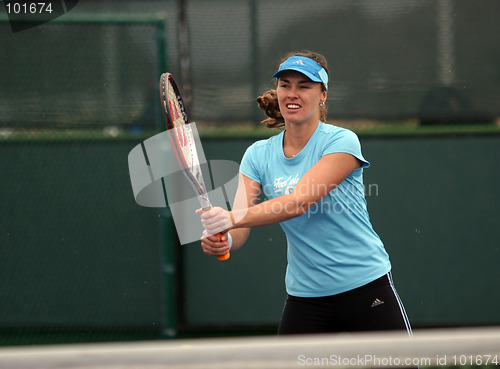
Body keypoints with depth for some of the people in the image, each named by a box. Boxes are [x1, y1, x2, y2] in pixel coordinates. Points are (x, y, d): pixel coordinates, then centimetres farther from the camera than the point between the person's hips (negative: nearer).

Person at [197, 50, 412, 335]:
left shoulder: (341, 142, -12)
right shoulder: (258, 156, 3)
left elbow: (300, 201, -25)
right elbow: (239, 223, -7)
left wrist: (235, 218, -38)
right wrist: (222, 241, -32)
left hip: (366, 287, -3)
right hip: (304, 297, 4)